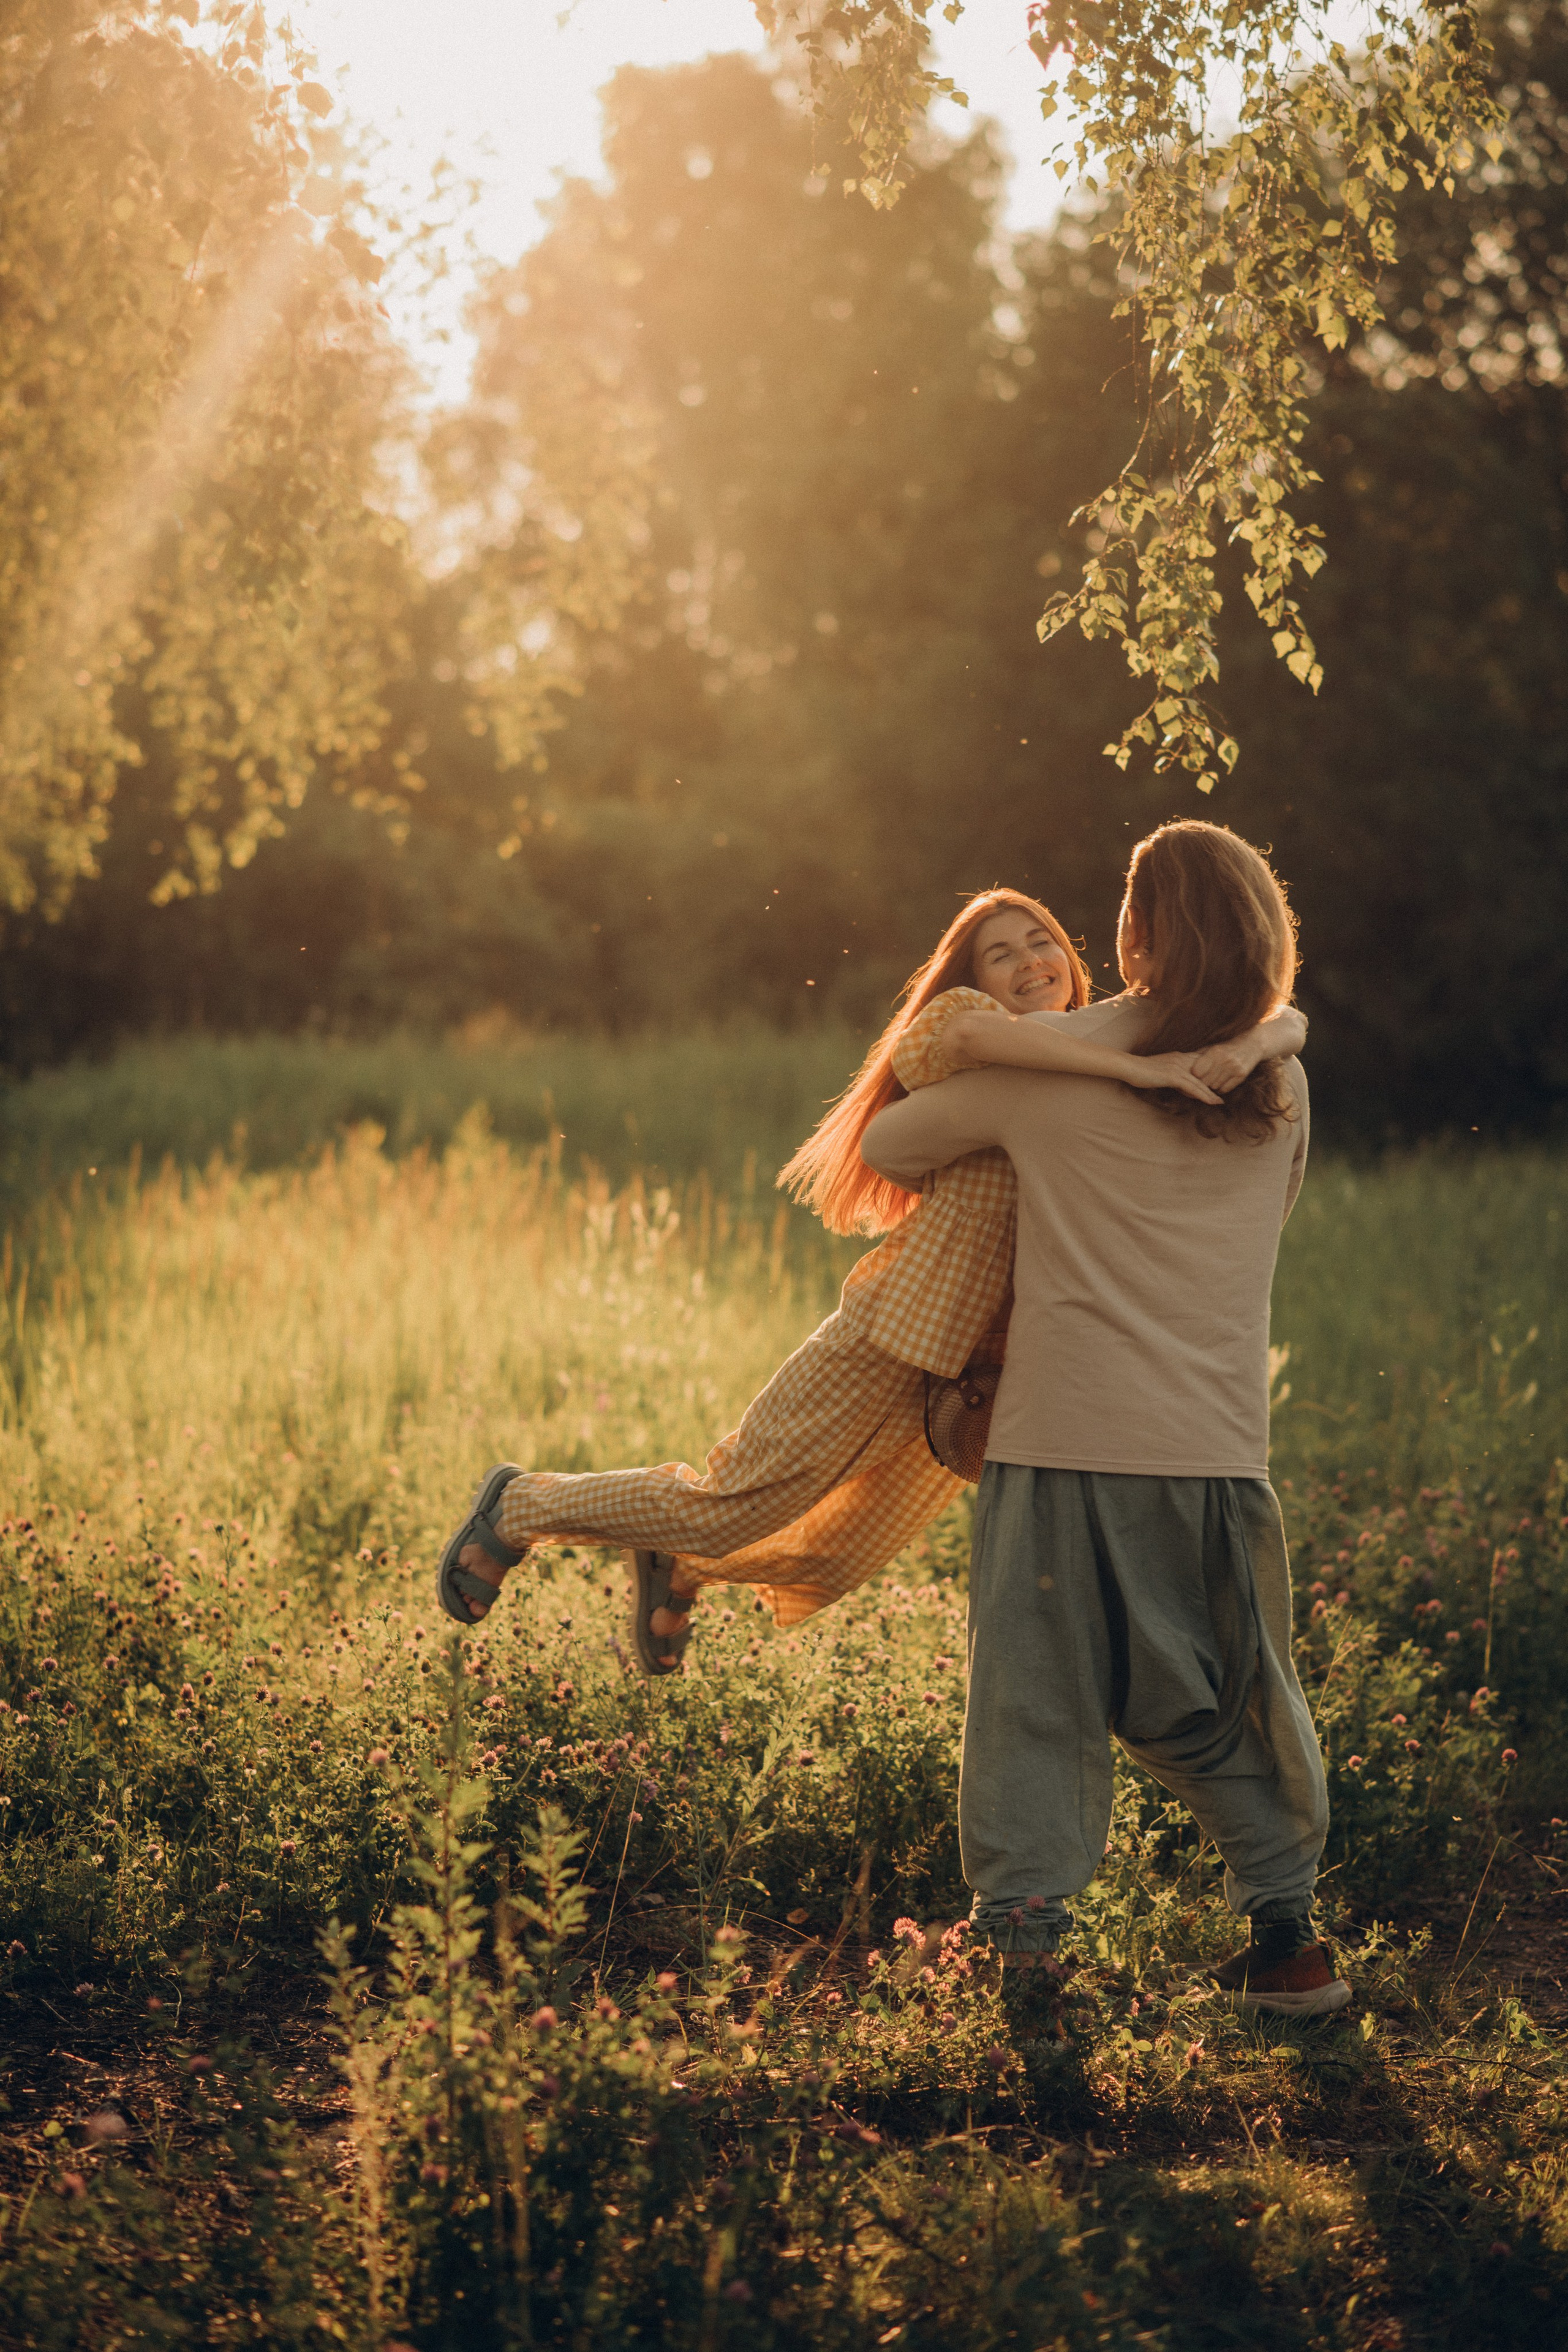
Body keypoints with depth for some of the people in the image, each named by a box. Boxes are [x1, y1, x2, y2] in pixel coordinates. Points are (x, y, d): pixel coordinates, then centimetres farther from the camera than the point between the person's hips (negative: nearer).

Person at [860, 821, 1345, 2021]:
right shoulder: (1282, 1085, 7)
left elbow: (887, 1147, 9)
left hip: (1065, 1440, -3)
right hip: (1219, 1447, 3)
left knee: (1036, 1698, 5)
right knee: (1224, 1706, 15)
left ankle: (1026, 1939, 3)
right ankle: (1287, 1933, 19)